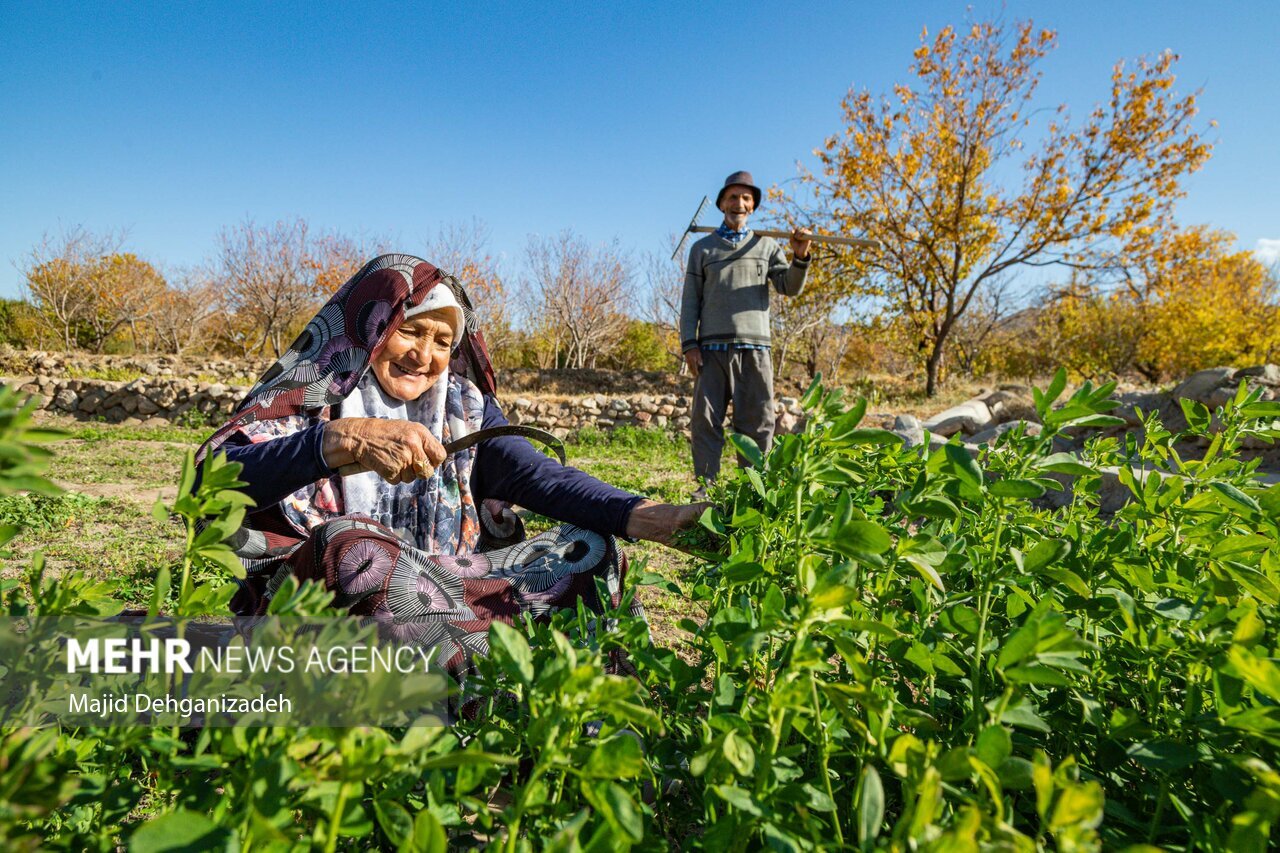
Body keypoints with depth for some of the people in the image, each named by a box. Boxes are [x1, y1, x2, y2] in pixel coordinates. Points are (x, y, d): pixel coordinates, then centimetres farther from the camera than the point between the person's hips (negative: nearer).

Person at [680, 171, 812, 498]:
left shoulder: (767, 245, 18)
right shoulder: (702, 248, 16)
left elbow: (790, 288, 6)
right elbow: (690, 300, 9)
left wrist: (800, 257, -13)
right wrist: (689, 344, -2)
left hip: (754, 348, 1)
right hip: (712, 348, 0)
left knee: (756, 423, 0)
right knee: (706, 420, -3)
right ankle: (705, 487, 3)